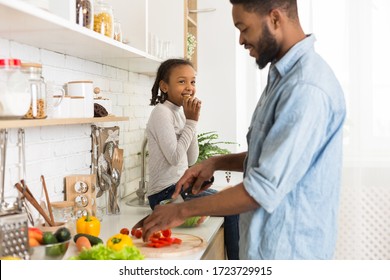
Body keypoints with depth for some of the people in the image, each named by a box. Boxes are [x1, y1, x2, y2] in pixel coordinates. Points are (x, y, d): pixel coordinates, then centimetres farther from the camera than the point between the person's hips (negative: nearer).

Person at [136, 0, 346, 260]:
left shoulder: (307, 87, -24)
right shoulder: (285, 75, 9)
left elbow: (267, 187, -26)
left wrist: (183, 210, -17)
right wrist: (217, 163, 3)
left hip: (287, 248, -8)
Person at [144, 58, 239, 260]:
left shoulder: (179, 113, 12)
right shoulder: (161, 112, -12)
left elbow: (191, 160, 8)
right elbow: (174, 157, -21)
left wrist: (191, 121, -1)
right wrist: (191, 122, -12)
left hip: (181, 187, 8)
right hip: (166, 193, -8)